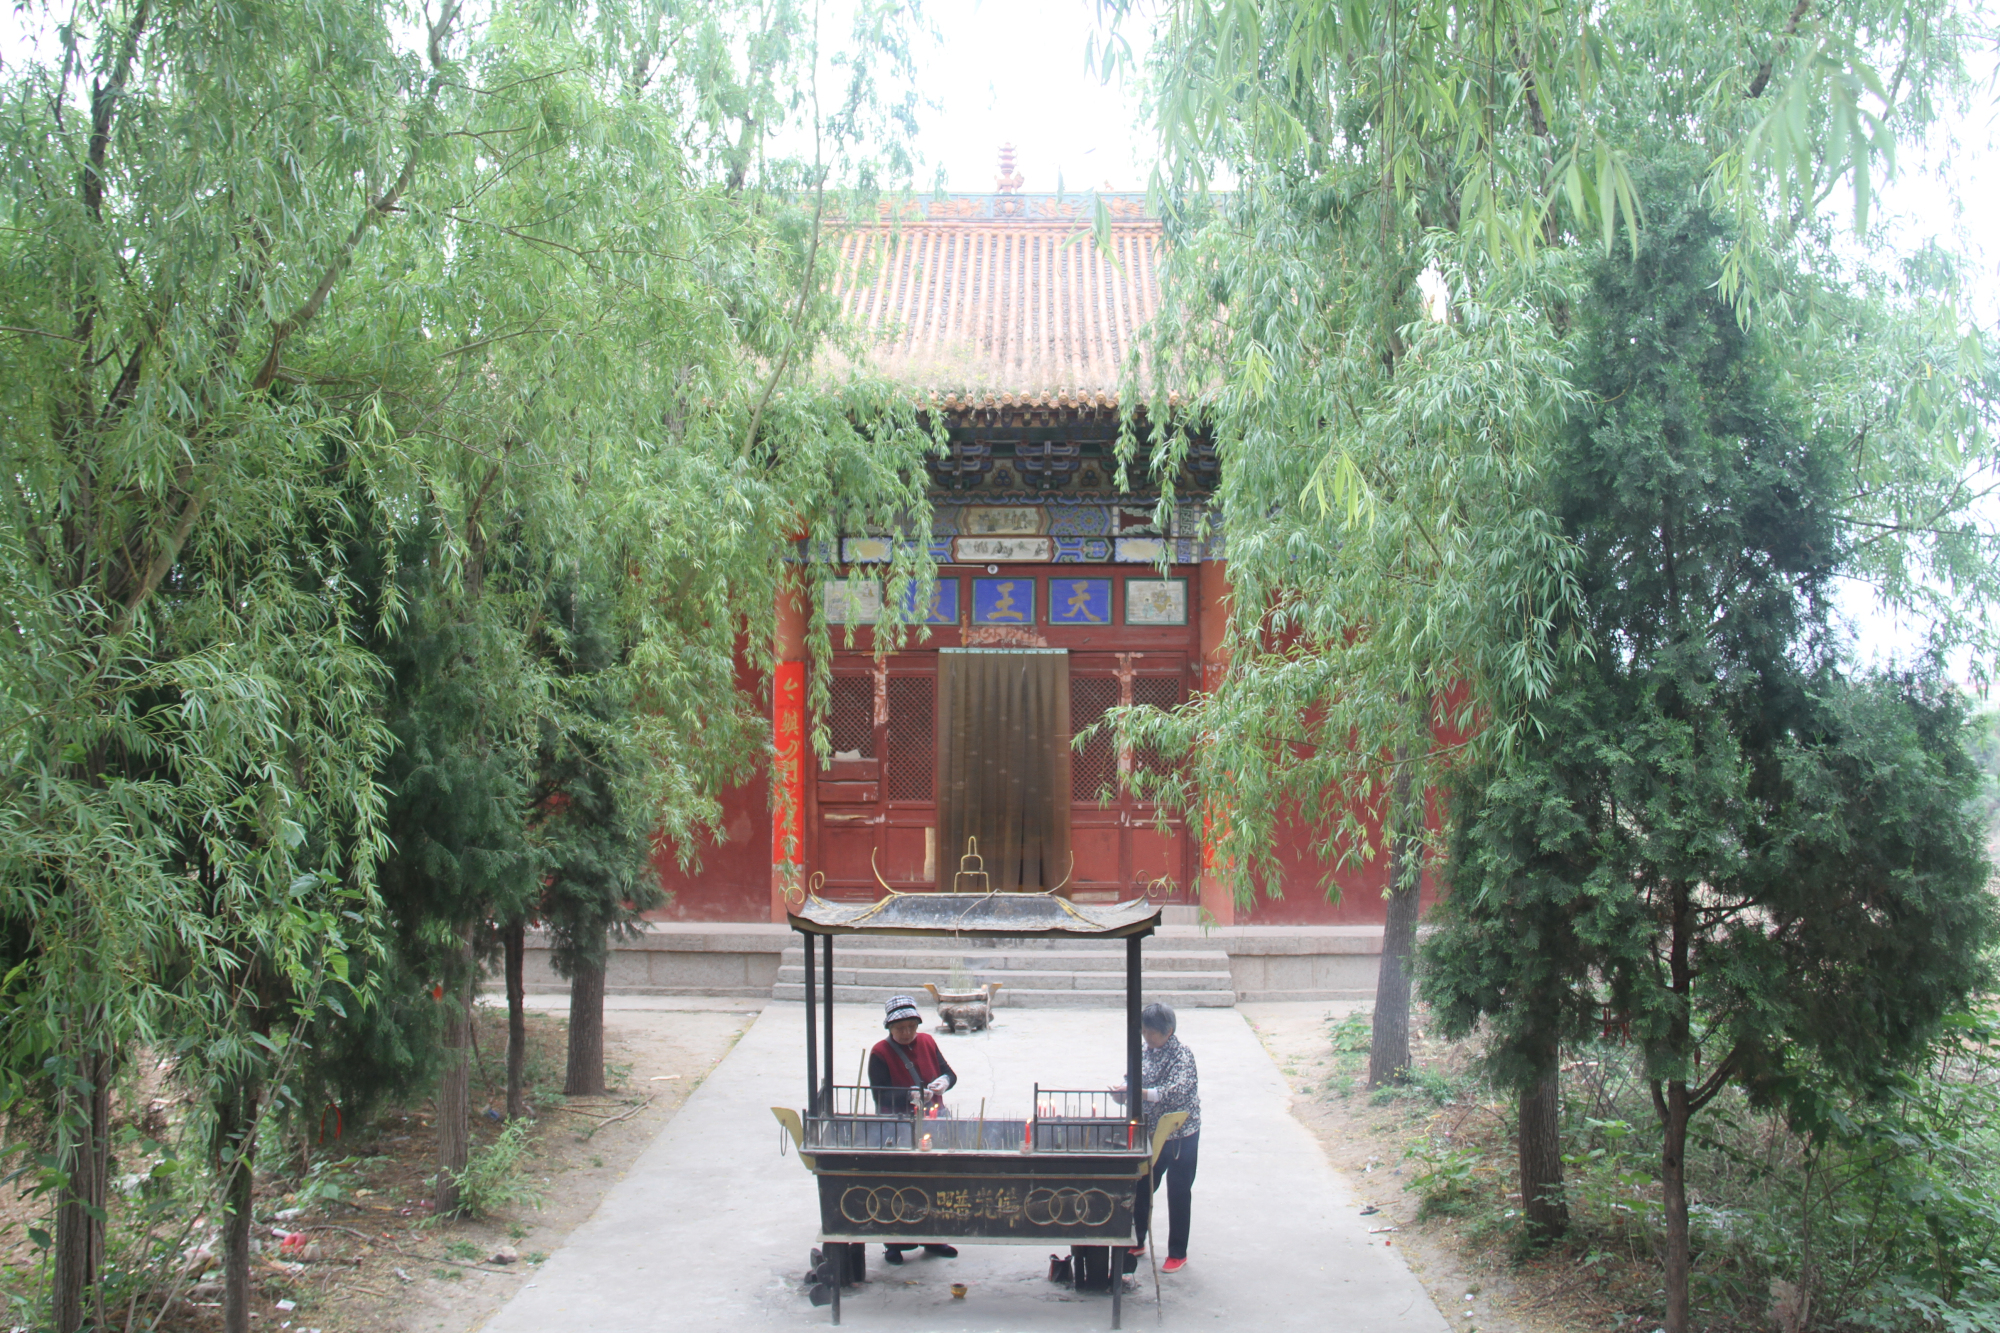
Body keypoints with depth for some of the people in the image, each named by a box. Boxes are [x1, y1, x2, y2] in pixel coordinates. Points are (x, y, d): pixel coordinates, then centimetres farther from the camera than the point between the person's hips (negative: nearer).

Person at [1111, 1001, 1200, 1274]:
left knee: (1178, 1194, 5)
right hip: (1153, 1132, 6)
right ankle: (1137, 1243, 29)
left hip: (1181, 1136, -6)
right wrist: (1125, 1093, -10)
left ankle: (1178, 1254, 18)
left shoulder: (1182, 1055, -18)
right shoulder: (1148, 1052, 3)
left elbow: (1176, 1091, -31)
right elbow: (1140, 1084, 12)